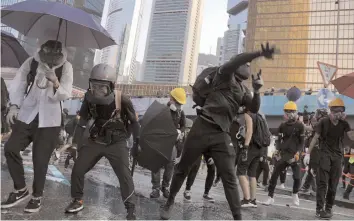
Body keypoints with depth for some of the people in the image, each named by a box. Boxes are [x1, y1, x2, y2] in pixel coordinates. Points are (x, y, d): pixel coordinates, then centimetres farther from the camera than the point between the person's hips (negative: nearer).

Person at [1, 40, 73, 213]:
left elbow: (65, 95, -14)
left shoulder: (66, 67, -7)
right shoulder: (31, 62, -3)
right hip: (26, 115, 3)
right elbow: (18, 83, -1)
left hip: (49, 120, -3)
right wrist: (14, 105, -15)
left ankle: (37, 196, 20)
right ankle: (20, 189, 19)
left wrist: (55, 82, -34)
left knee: (40, 159, -2)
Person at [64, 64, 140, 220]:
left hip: (116, 143, -3)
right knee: (77, 171, 4)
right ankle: (78, 200, 27)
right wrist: (76, 141, 9)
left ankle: (131, 208, 11)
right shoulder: (89, 98, -11)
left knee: (124, 175, -6)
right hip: (94, 141, 4)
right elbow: (83, 120, 5)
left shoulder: (122, 101, -21)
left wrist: (137, 142, -1)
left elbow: (133, 122, -7)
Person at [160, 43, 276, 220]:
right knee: (182, 168, 10)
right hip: (202, 128, -4)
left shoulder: (244, 90, 17)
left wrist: (257, 91, -6)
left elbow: (254, 109, 10)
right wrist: (260, 53, -28)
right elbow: (234, 62, -19)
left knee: (229, 178, -2)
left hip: (221, 135, 4)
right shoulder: (224, 74, 2)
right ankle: (170, 201, 32)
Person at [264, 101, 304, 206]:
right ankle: (270, 197, 3)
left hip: (294, 154, -2)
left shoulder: (300, 125, 0)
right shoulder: (282, 125, 9)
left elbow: (302, 142, 0)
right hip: (283, 154, 2)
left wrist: (297, 153, -12)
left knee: (297, 177, -2)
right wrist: (278, 150, -3)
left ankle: (295, 195, 27)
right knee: (274, 175, -5)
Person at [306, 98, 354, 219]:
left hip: (337, 155, 3)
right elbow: (315, 138, -3)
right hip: (325, 153, -3)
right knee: (322, 182, -8)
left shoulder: (344, 123, 2)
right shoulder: (323, 122, -6)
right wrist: (308, 153, -6)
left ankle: (328, 208, 17)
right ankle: (319, 209, -7)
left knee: (333, 184, 6)